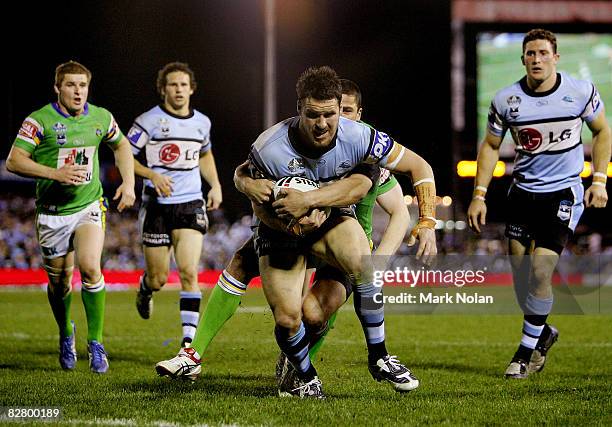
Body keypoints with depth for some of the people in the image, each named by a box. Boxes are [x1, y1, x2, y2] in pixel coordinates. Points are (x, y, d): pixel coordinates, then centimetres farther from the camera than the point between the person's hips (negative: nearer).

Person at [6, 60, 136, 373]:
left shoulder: (101, 118, 1)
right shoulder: (40, 121, -11)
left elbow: (120, 146, 20)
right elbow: (14, 161, -15)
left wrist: (129, 183, 8)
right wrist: (56, 173, -25)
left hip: (90, 206, 1)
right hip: (52, 212, -1)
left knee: (89, 268, -21)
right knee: (59, 282, 8)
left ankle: (95, 344, -11)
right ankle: (66, 334, 37)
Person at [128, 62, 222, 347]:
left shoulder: (202, 122, 9)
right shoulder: (149, 121, -6)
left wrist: (215, 185, 15)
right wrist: (152, 175, -18)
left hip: (191, 205, 2)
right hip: (157, 205, -2)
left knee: (189, 273, -13)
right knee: (158, 279, 3)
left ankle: (189, 339, -12)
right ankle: (145, 288, 42)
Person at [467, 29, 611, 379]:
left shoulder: (581, 91, -8)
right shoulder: (506, 100, -6)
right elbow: (491, 146, 7)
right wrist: (479, 195, 2)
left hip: (564, 192, -3)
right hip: (523, 190, 3)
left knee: (540, 271, -13)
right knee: (519, 268, 2)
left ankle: (527, 350, 1)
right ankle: (544, 332, 28)